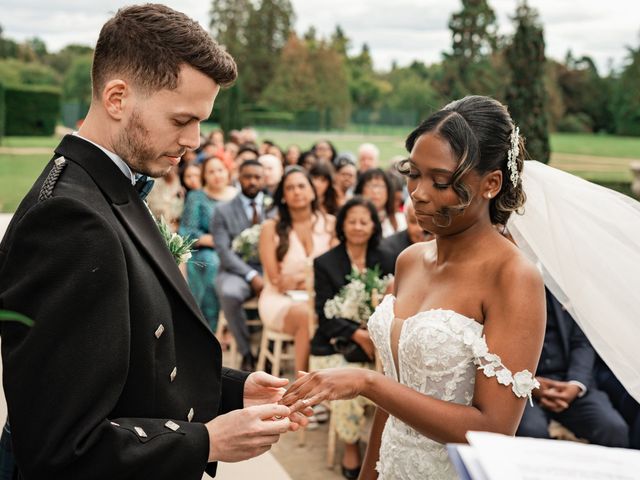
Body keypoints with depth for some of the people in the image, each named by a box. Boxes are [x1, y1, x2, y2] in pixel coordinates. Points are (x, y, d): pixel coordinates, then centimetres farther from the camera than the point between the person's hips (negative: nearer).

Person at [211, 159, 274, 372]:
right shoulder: (223, 211, 6)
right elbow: (224, 251, -5)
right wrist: (252, 276, -18)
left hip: (270, 269, 1)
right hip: (236, 271, -1)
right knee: (228, 294, -36)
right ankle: (246, 353, -17)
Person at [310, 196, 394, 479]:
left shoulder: (385, 261, 10)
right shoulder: (325, 263, 3)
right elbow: (325, 315, -4)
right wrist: (358, 334, -19)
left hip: (376, 343, 2)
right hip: (335, 346, -2)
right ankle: (350, 447, -5)